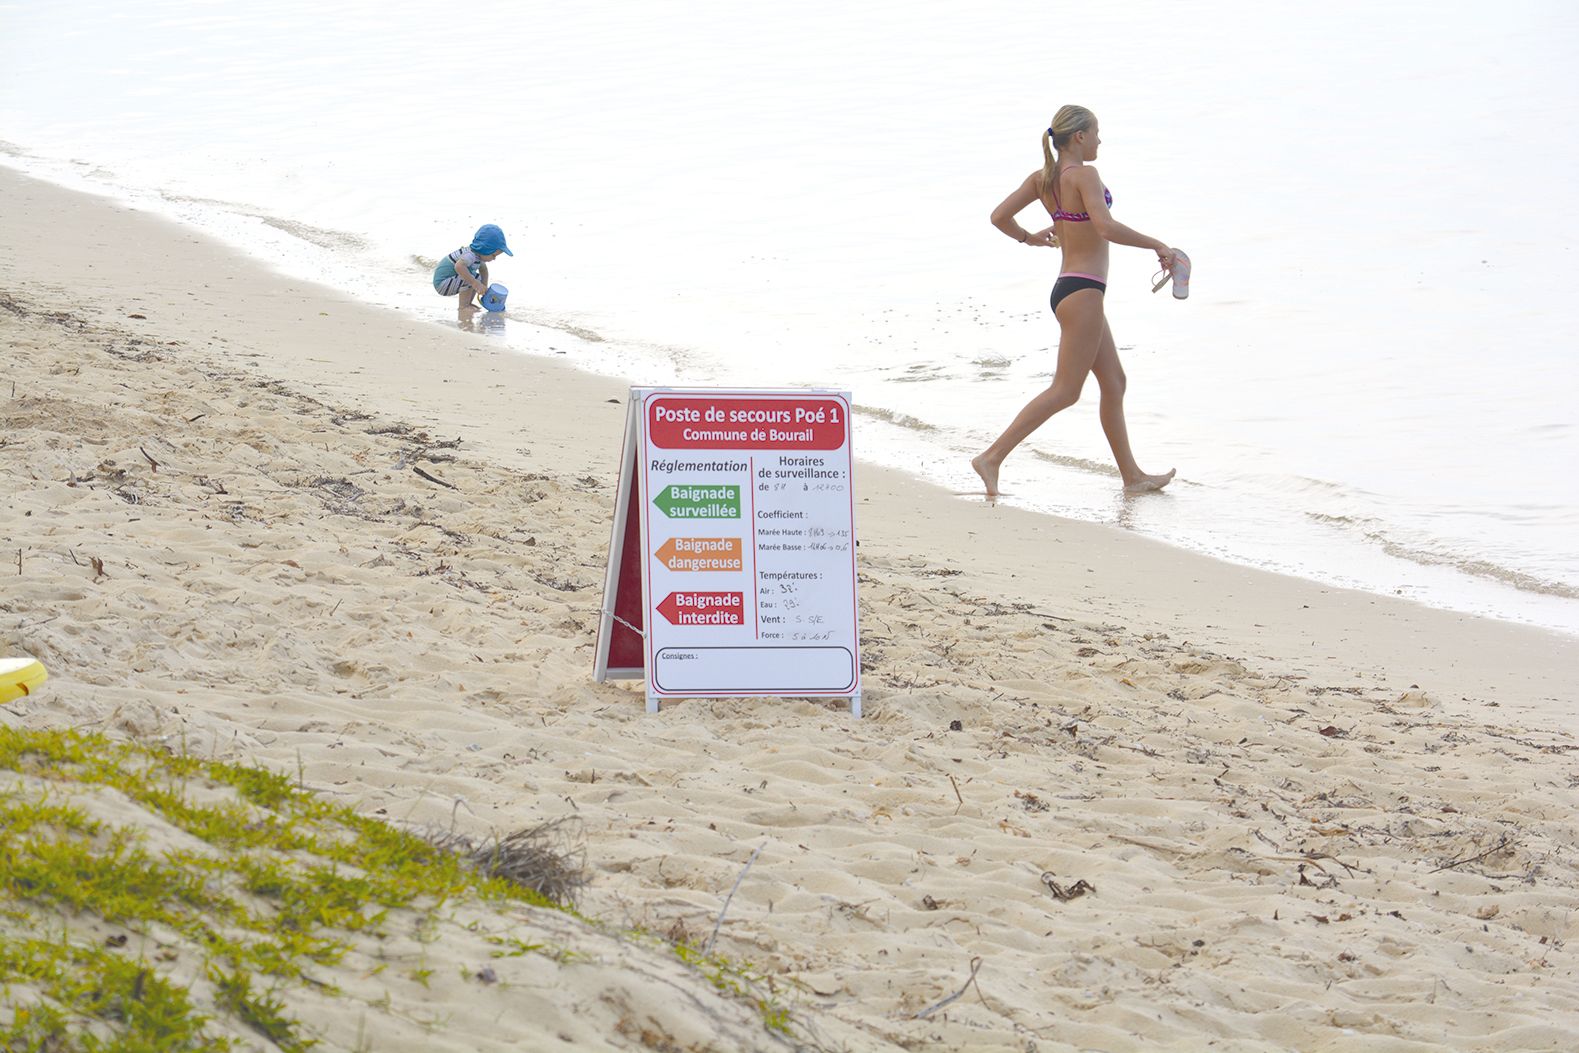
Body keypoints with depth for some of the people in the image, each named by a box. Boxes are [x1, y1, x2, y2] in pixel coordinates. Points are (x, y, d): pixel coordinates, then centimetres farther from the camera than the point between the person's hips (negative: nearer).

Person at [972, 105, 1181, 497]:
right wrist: (1157, 246, -19)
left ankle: (1132, 476, 20)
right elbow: (1106, 227, -28)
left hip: (1068, 289, 10)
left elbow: (999, 216, 9)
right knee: (1065, 390, -6)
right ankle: (992, 457, -9)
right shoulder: (1083, 175, -16)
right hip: (1082, 291, -10)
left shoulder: (1042, 178, 7)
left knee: (1114, 384, 15)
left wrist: (1029, 238, 28)